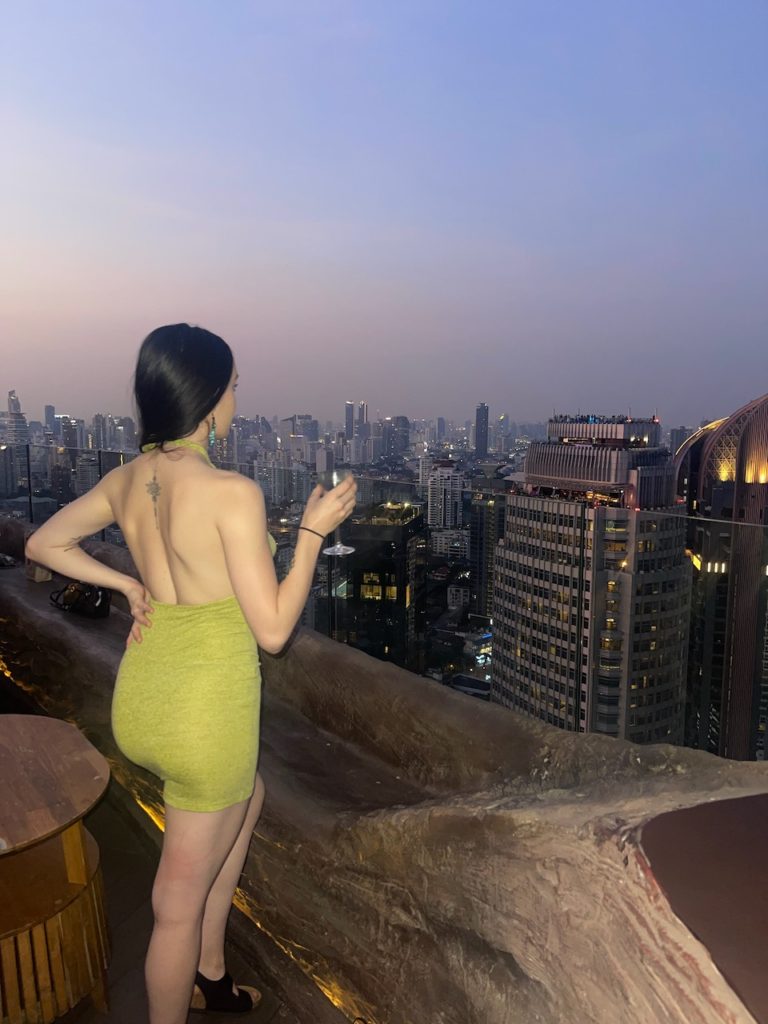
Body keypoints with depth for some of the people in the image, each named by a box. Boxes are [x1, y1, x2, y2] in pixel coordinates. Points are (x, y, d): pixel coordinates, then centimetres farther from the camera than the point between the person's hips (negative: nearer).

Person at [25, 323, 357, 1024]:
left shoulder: (126, 480, 0)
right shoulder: (232, 492, -23)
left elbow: (43, 544, 14)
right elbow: (273, 630, -19)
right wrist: (314, 530, -12)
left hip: (140, 698, 8)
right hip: (205, 711, -8)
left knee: (248, 796, 33)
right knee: (180, 904, 13)